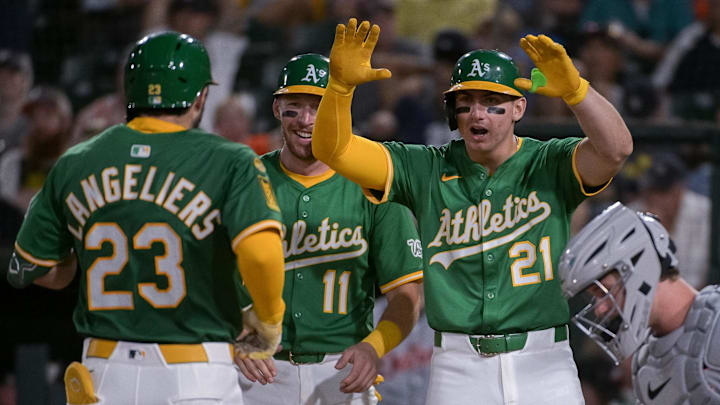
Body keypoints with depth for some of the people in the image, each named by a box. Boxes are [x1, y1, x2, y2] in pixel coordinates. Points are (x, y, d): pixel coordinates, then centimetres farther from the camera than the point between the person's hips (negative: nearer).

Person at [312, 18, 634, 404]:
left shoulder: (549, 166, 2)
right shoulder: (428, 171, 7)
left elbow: (616, 148, -18)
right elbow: (331, 148, 0)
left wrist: (574, 88, -36)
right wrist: (341, 83, -20)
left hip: (543, 364, -1)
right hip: (459, 369, 1)